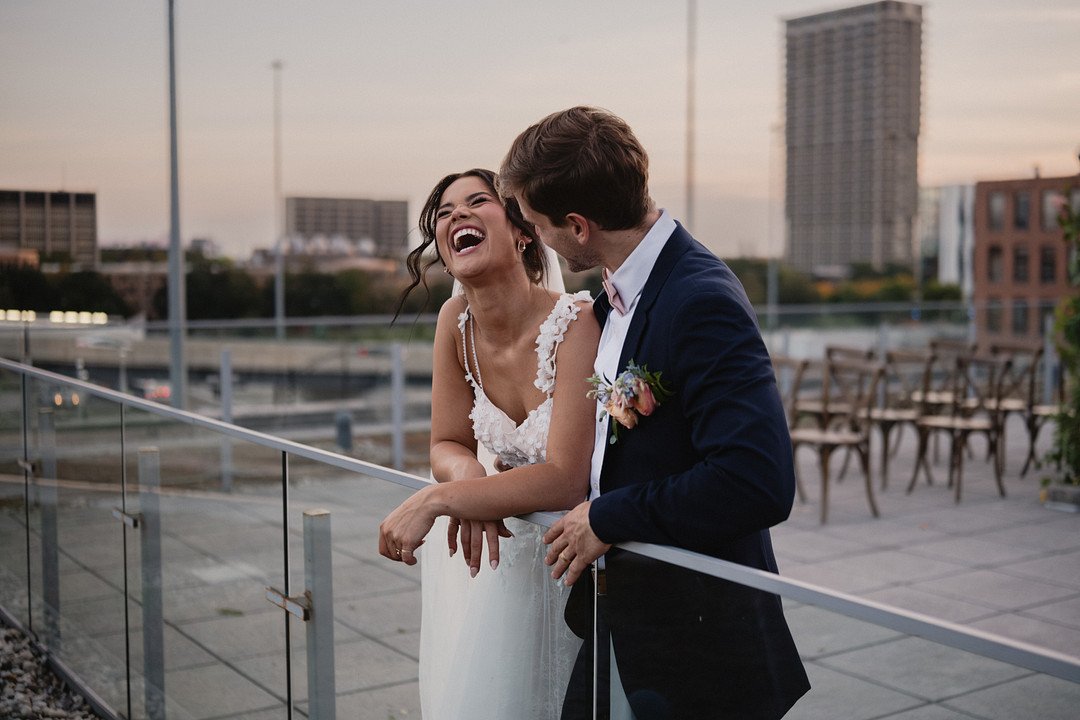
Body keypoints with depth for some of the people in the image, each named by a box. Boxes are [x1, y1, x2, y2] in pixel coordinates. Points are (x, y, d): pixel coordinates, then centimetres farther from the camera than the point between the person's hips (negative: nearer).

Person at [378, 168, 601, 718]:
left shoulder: (578, 322, -24)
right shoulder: (456, 321, -6)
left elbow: (565, 480, -29)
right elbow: (447, 445, 1)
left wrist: (434, 500, -33)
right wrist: (467, 474, -22)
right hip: (489, 551, 5)